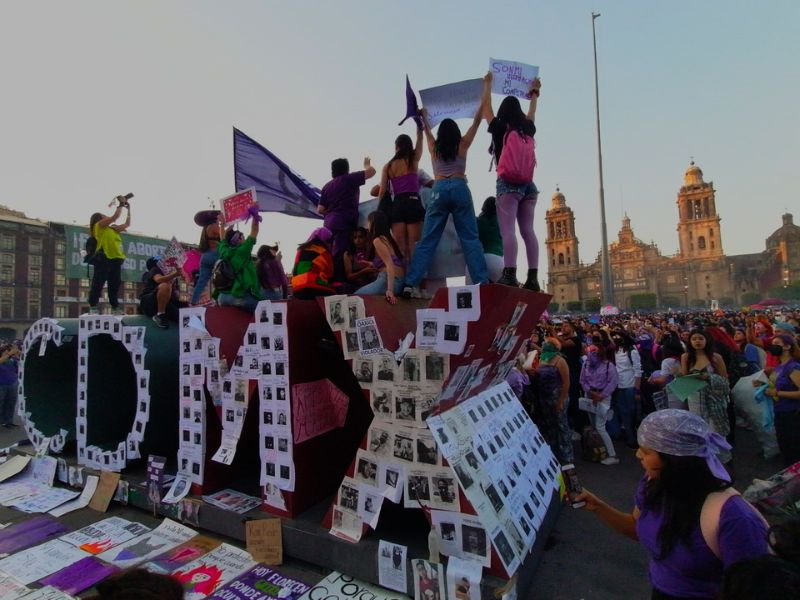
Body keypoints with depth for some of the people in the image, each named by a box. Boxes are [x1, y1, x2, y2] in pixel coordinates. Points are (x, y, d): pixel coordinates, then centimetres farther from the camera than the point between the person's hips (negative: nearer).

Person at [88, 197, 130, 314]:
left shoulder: (112, 229, 24)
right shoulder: (99, 225, 5)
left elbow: (127, 224, 29)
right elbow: (115, 216, -5)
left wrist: (128, 209, 26)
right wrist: (121, 204, 5)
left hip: (115, 259, 7)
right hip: (103, 258, -7)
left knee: (115, 284, 8)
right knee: (98, 283, -7)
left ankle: (115, 307, 13)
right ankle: (93, 307, -5)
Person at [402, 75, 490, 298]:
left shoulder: (434, 147, 19)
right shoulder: (463, 144, 13)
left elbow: (427, 129, 38)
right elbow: (477, 118, 17)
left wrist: (424, 117, 57)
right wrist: (486, 87, 26)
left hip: (439, 190, 2)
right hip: (460, 189, -1)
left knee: (427, 240, -1)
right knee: (470, 238, -1)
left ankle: (411, 283, -9)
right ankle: (482, 281, -9)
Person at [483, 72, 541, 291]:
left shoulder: (499, 128, 3)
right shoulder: (528, 130, 13)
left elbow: (486, 108, 19)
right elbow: (531, 114, 36)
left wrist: (488, 84, 33)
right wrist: (534, 93, 52)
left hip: (508, 183, -5)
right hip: (528, 184, 5)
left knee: (508, 230, -13)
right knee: (528, 230, 1)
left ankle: (510, 274, -24)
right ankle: (533, 277, -3)